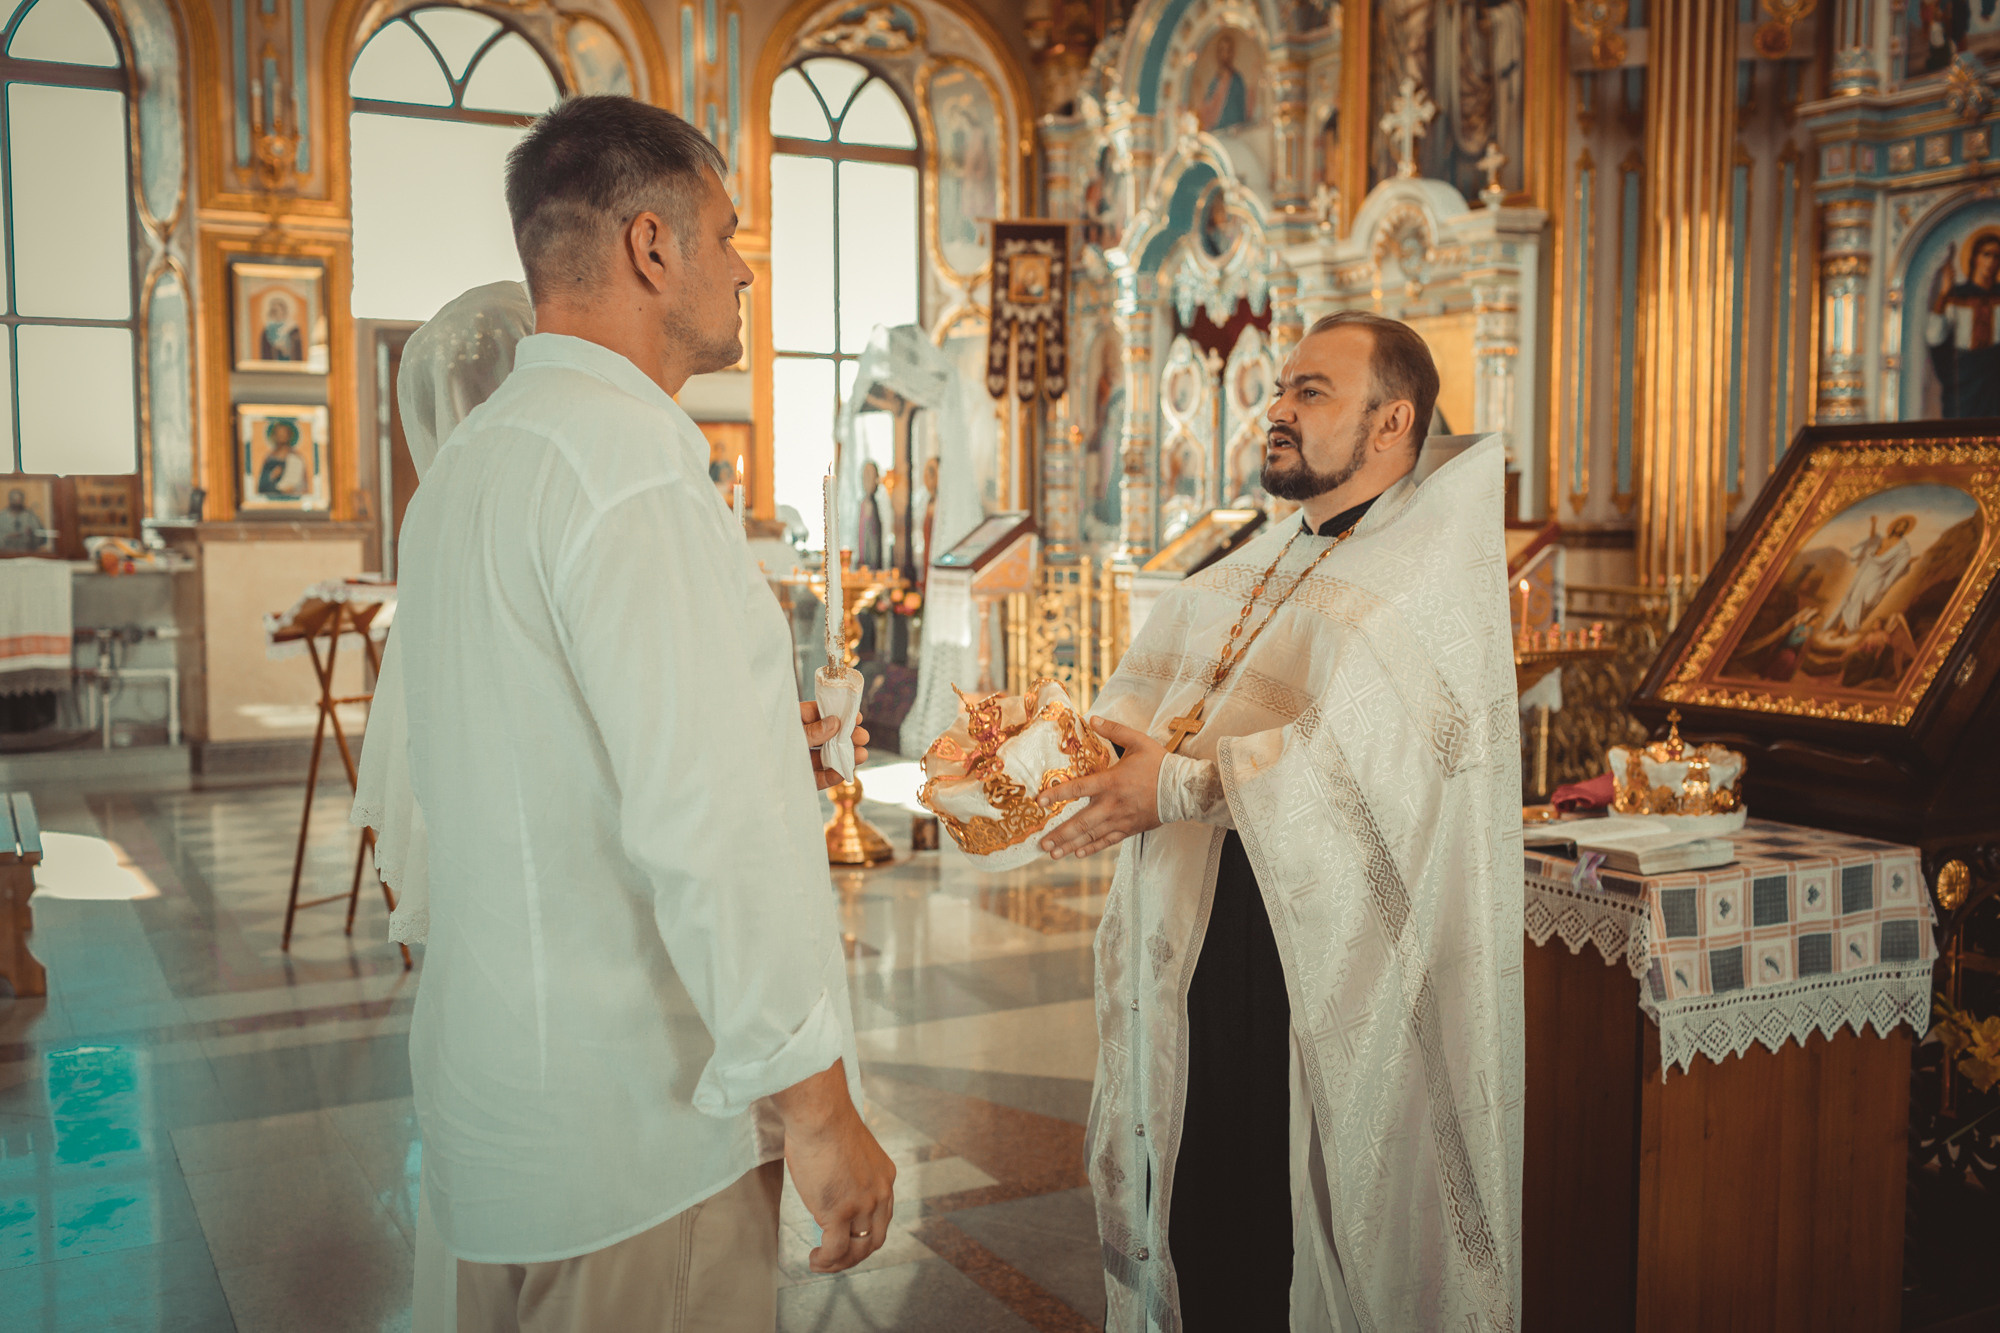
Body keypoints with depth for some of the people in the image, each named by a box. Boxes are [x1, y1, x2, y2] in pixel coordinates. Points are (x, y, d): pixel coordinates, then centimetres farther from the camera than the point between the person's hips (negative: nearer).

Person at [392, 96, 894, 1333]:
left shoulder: (468, 461, 13)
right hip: (637, 1118, -10)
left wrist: (748, 738, 22)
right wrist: (815, 1101, -19)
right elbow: (703, 824, -26)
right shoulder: (627, 455, -18)